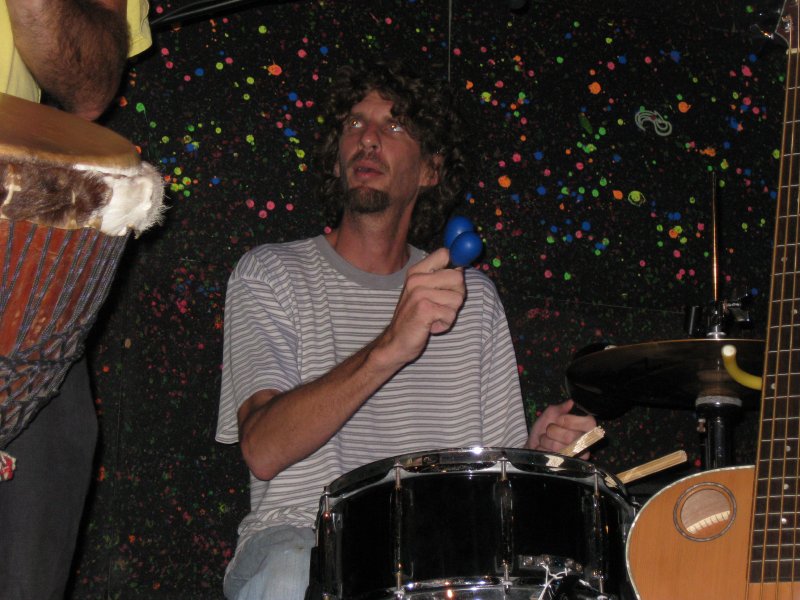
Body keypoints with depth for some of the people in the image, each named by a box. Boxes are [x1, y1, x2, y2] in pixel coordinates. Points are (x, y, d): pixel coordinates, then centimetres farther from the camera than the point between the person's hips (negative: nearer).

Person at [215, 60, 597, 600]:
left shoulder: (473, 295, 13)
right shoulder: (272, 275, 1)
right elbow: (264, 450, -16)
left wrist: (540, 451, -7)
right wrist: (389, 349, -28)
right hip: (307, 538, -3)